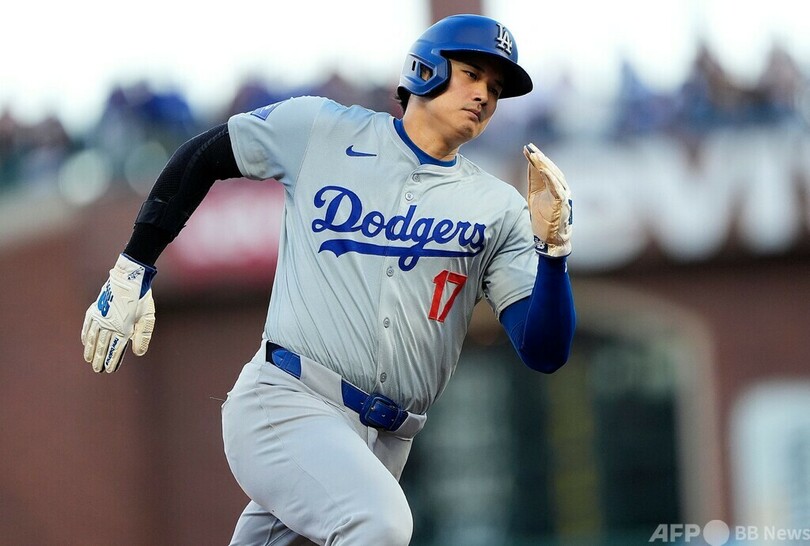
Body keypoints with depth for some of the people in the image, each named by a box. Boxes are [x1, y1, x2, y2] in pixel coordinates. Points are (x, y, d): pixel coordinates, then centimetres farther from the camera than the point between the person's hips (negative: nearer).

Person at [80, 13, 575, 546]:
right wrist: (133, 271, 13)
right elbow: (203, 157, 17)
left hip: (384, 442, 4)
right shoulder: (321, 131, 5)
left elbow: (545, 353, 0)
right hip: (284, 403, -4)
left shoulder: (499, 209, 8)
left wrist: (552, 243, -16)